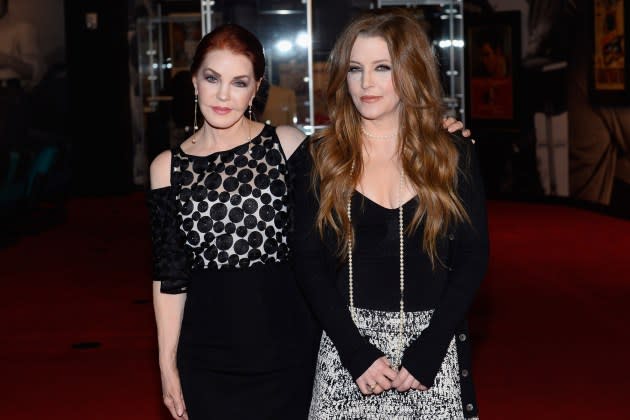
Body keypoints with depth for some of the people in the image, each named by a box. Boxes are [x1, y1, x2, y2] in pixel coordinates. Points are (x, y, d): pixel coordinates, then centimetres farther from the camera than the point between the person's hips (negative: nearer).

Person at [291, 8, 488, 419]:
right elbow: (310, 263, -1)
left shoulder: (454, 154, 1)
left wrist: (425, 354, -11)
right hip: (347, 342, 0)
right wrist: (358, 353, -12)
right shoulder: (320, 158, 1)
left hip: (434, 342, 0)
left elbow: (473, 258, -1)